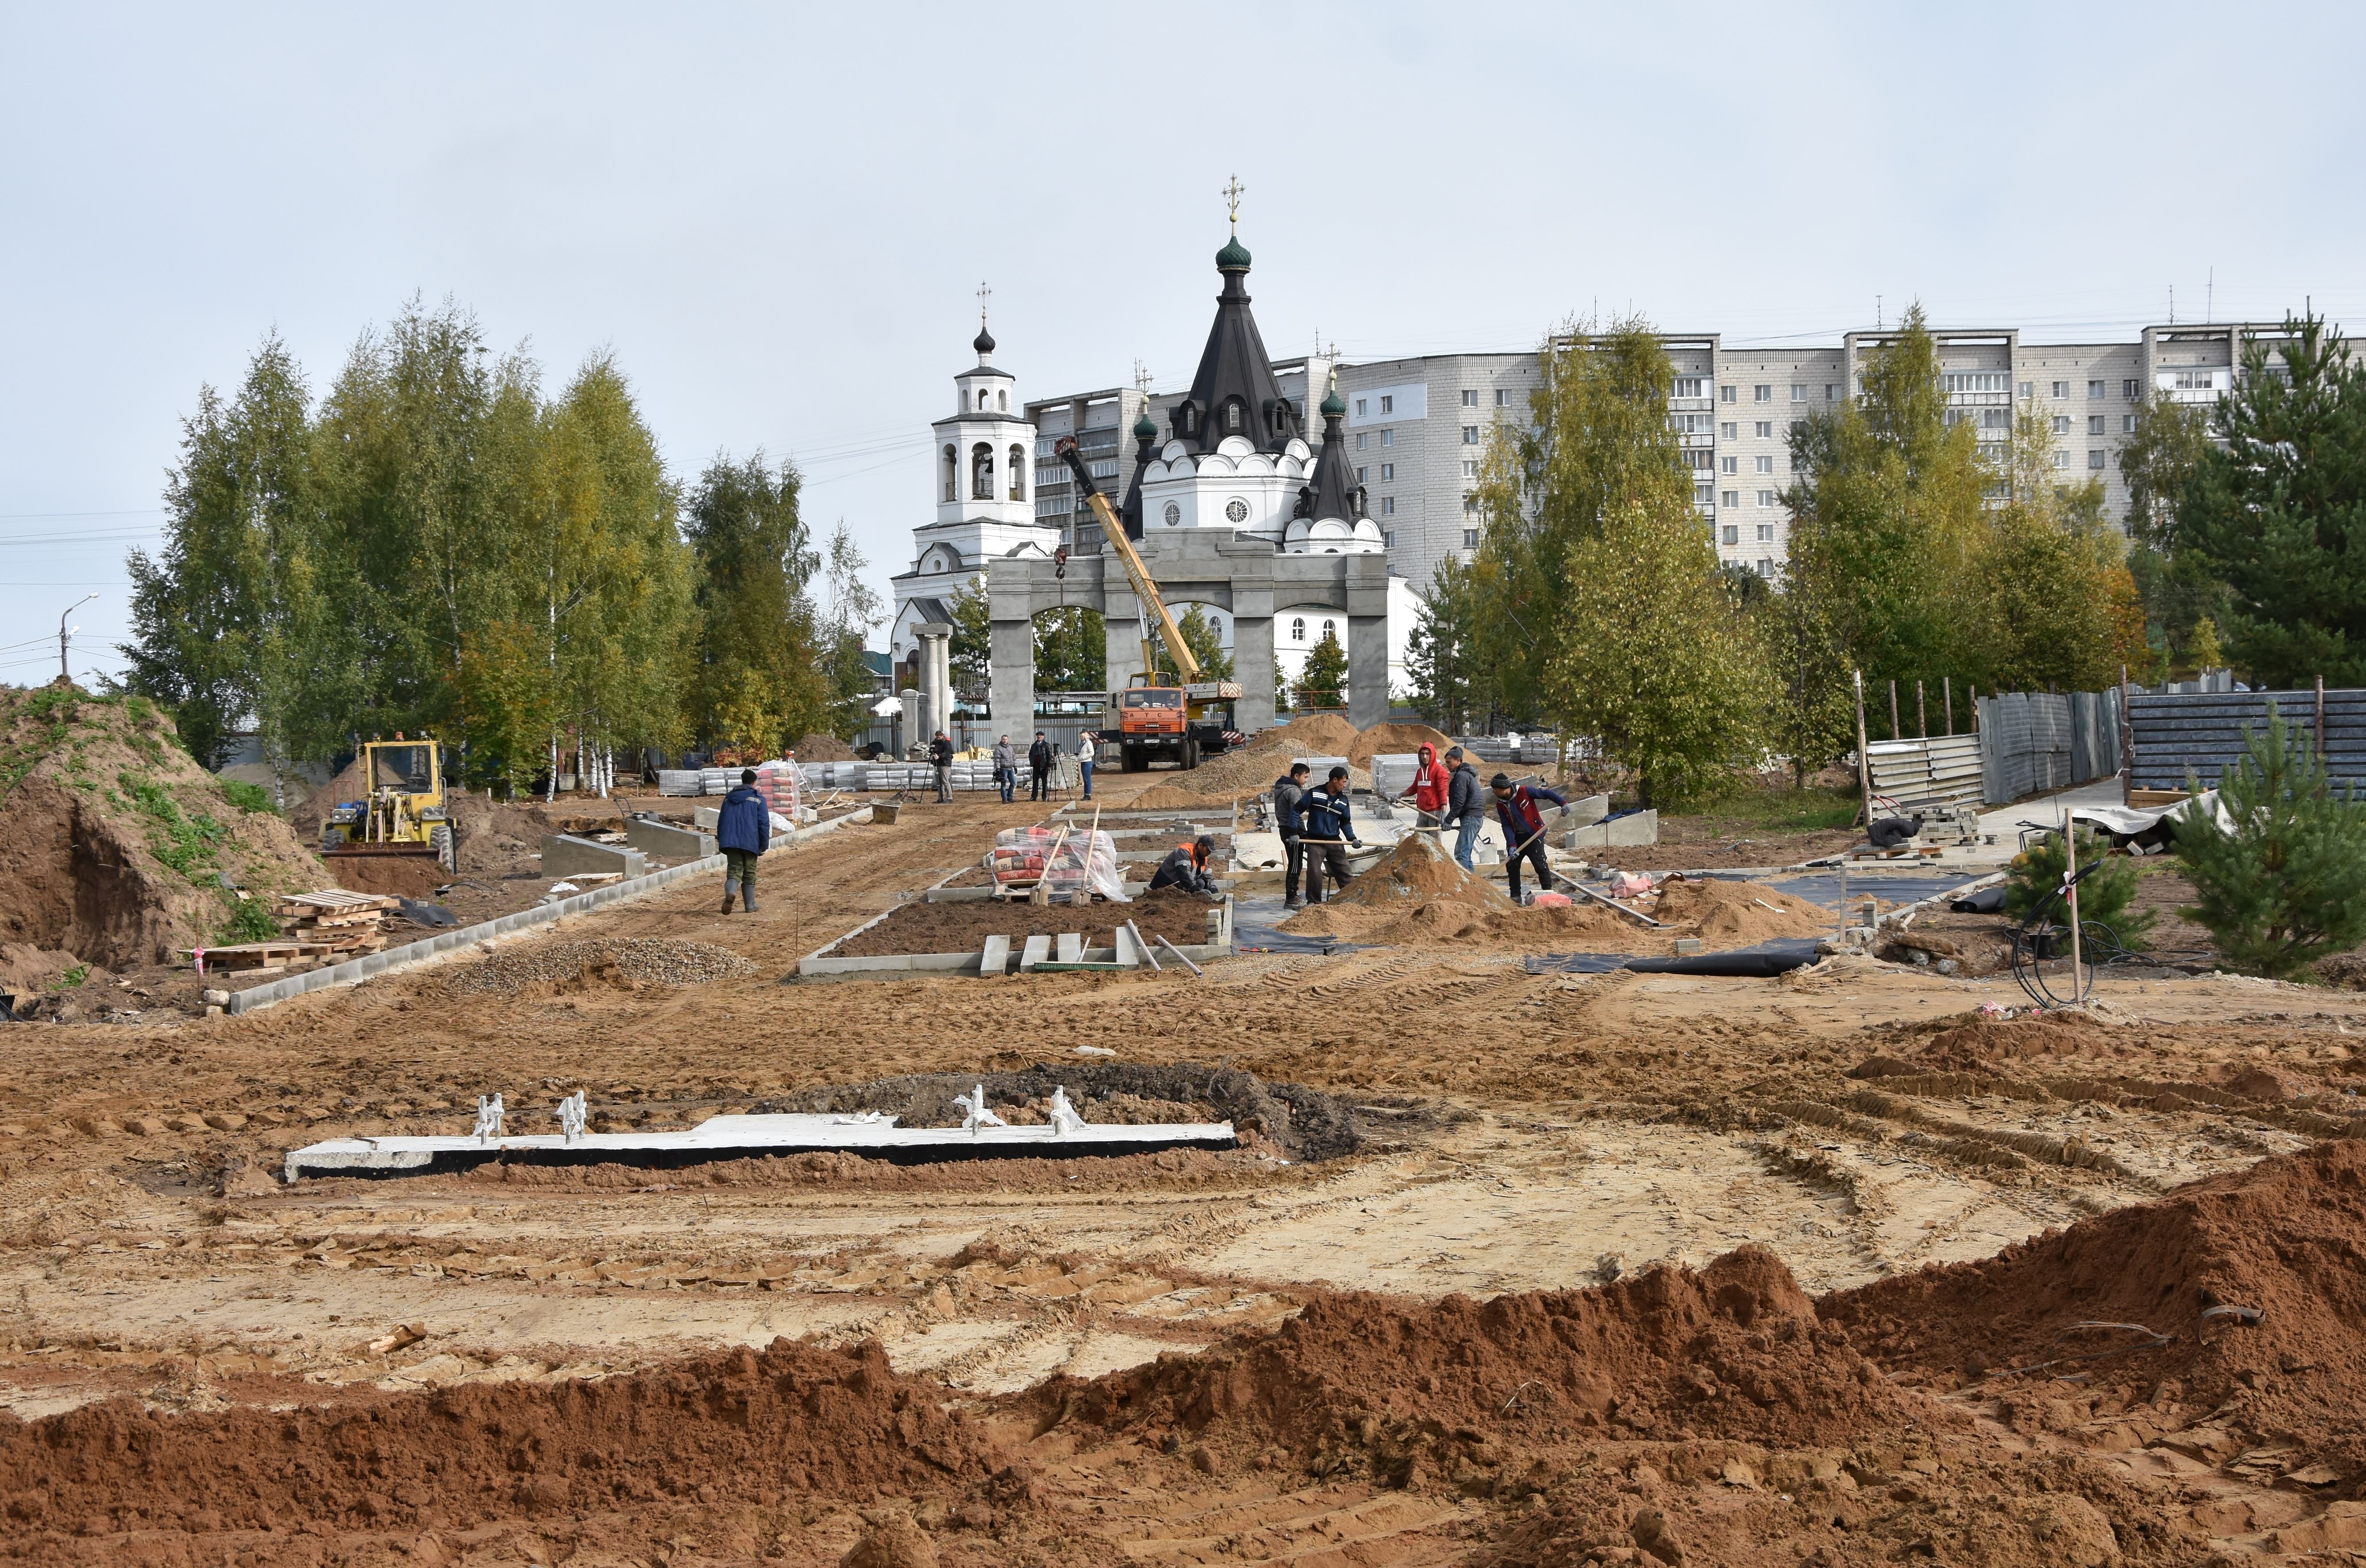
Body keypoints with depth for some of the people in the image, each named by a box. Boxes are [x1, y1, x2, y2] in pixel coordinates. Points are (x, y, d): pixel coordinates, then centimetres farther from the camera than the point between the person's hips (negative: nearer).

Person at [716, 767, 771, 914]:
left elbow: (721, 821, 19)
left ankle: (730, 892, -34)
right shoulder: (758, 798, 2)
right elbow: (764, 823, -3)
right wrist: (764, 845, 2)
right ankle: (750, 905, 15)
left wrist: (721, 842, 26)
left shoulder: (729, 797, 16)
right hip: (750, 842, -3)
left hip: (730, 841, 3)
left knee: (734, 872, -2)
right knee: (749, 874, 10)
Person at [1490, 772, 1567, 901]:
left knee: (1540, 864, -13)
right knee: (1511, 865, 6)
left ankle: (1548, 892, -9)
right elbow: (1506, 826, -7)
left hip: (1534, 834, -6)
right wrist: (1511, 845, -19)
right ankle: (1516, 896, 16)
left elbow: (1546, 794, -12)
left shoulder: (1524, 791, -18)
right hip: (1517, 837, 6)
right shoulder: (1500, 805, -2)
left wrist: (1563, 803, -21)